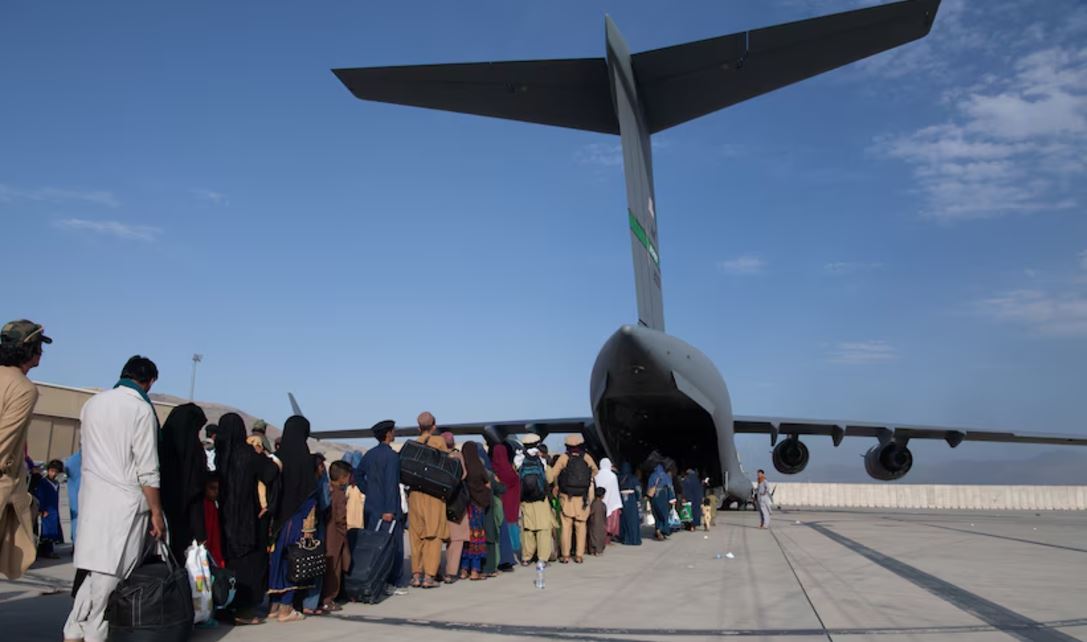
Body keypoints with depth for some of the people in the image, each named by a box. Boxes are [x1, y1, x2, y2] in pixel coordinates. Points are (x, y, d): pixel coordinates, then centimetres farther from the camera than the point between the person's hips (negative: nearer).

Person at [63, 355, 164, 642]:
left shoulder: (91, 403, 10)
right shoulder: (141, 409, -10)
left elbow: (86, 447, 17)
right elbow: (147, 470, -12)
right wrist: (156, 512, -6)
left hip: (92, 495, 6)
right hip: (124, 500, -6)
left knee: (96, 569, 12)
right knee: (112, 572, 0)